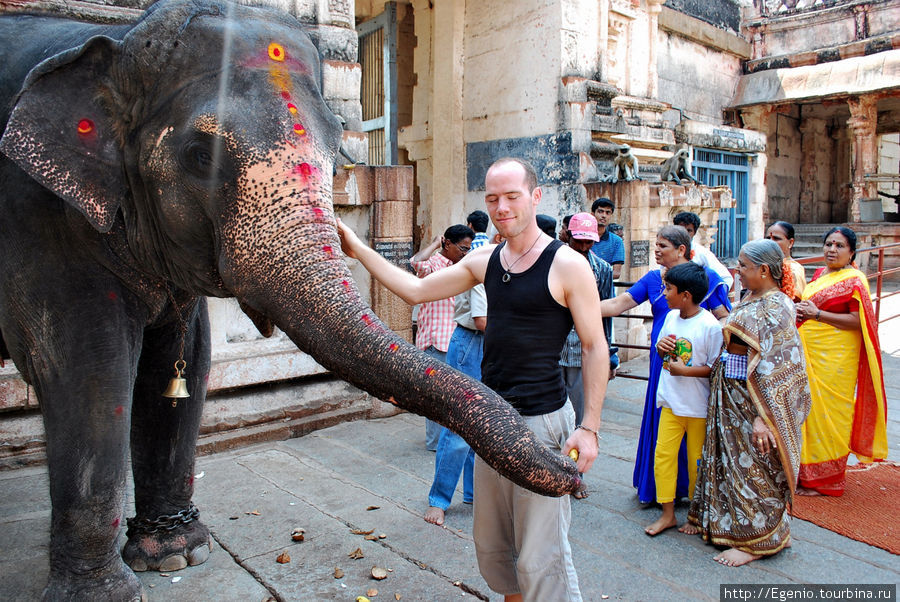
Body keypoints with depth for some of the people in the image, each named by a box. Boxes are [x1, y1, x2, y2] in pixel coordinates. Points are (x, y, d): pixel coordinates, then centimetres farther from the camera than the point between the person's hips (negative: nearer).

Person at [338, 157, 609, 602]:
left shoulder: (567, 265, -10)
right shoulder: (484, 261, 7)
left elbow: (595, 348, -8)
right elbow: (415, 290, 11)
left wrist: (589, 427, -13)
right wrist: (357, 249, 8)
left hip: (541, 422, -6)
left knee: (539, 555, -1)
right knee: (490, 543, 19)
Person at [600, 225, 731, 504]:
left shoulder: (707, 277, -2)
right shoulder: (653, 278, 8)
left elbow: (724, 320, -4)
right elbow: (618, 305, 3)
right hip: (662, 363, 4)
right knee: (660, 423, 9)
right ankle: (658, 489, 24)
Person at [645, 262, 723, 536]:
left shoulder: (710, 326, -16)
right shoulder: (671, 317, 3)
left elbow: (716, 368, -14)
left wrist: (685, 370, -21)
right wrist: (661, 348, -6)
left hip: (699, 407, -5)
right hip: (671, 402, 5)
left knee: (697, 461, 9)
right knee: (663, 454, 4)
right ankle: (667, 513, 17)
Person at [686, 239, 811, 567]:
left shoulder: (775, 307, -19)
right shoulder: (748, 300, 9)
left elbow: (777, 368, -23)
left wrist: (761, 417, -26)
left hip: (754, 398, -9)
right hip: (729, 393, 9)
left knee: (753, 467, 4)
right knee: (726, 459, 19)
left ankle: (756, 540, 19)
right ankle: (715, 520, 35)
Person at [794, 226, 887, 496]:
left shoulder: (854, 280, -10)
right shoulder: (819, 273, 13)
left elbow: (859, 322, -17)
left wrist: (817, 314, -20)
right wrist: (801, 312, 5)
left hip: (835, 358, -7)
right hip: (810, 353, 7)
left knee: (827, 414, -1)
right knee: (809, 410, 11)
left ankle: (824, 480, 11)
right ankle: (806, 472, 22)